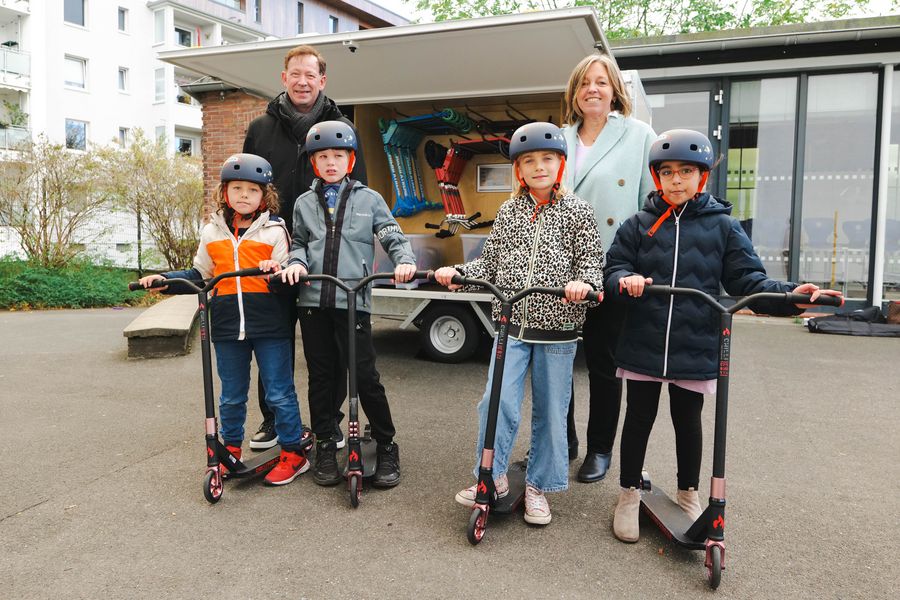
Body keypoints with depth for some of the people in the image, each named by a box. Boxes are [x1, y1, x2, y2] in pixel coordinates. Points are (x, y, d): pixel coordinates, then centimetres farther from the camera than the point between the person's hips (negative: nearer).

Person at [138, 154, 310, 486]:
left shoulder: (274, 230, 0)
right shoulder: (212, 232, 10)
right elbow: (200, 275, 19)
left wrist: (278, 272, -21)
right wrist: (163, 279, 10)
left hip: (270, 325, -3)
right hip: (227, 326, 4)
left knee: (280, 393, 3)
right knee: (231, 395, 16)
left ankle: (293, 454, 15)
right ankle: (231, 449, 32)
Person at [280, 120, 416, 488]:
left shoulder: (368, 199, 6)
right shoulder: (304, 203, 14)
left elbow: (393, 237, 5)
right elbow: (299, 243, 19)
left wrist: (404, 261, -15)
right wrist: (296, 262, -3)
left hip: (353, 300, -3)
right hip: (313, 300, 3)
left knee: (365, 375, -3)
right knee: (320, 376, 10)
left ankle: (386, 447, 13)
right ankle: (325, 447, 24)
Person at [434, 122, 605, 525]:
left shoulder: (577, 212, 2)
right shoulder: (509, 211, 9)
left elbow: (591, 260, -4)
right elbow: (490, 263, 10)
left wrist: (583, 282, -25)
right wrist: (458, 272, -6)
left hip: (557, 328, -1)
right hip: (511, 325, 2)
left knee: (550, 411, 8)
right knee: (497, 401, -5)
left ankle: (537, 486, 25)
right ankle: (493, 477, 15)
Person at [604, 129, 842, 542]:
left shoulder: (723, 227, 1)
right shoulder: (639, 224, 1)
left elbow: (747, 281, -1)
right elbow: (614, 267, -1)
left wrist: (791, 295, -16)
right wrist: (625, 280, -24)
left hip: (695, 348, 1)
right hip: (643, 343, 0)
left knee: (688, 421, 16)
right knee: (639, 418, 11)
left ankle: (688, 494, 37)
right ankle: (629, 494, 28)